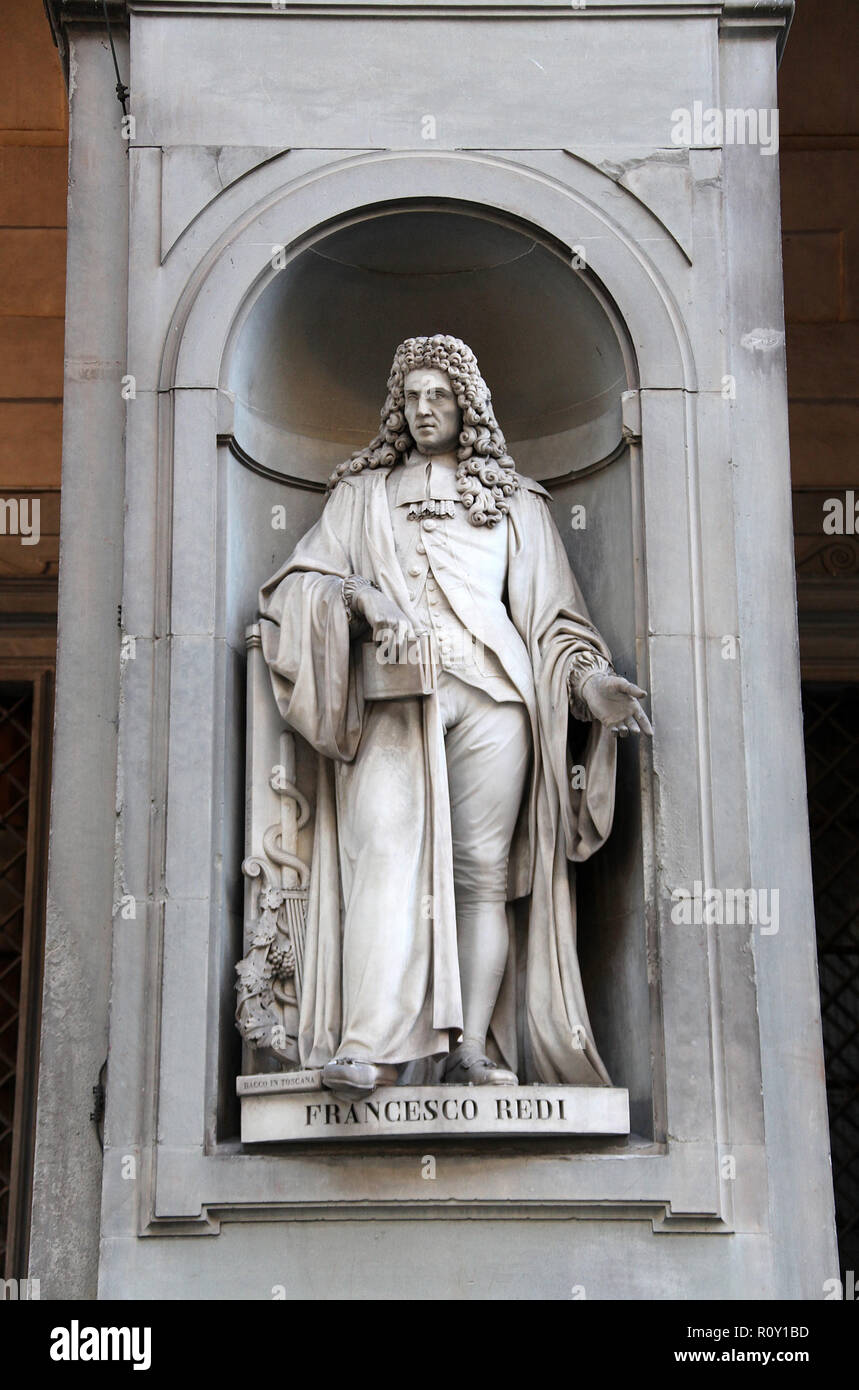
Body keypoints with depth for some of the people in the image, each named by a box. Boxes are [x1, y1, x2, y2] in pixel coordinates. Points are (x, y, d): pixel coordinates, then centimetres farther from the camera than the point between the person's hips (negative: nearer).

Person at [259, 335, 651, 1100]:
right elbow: (299, 581, 14)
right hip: (390, 693, -1)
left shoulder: (515, 500, 22)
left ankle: (470, 1046, -6)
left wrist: (590, 679, -3)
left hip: (490, 694, 1)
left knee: (483, 868, -7)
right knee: (384, 853, -20)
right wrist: (363, 597, -6)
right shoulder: (363, 491, 23)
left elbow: (550, 613, 15)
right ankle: (372, 1047, -27)